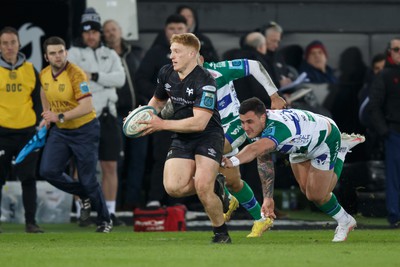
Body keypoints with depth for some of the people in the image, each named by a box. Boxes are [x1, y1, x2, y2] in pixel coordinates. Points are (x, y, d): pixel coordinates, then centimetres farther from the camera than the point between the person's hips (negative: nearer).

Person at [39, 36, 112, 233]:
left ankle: (104, 220, 19)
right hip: (59, 131, 6)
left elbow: (87, 107, -28)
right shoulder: (44, 75, -1)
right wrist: (47, 116, 18)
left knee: (88, 180, -2)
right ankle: (84, 196, 15)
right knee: (48, 171, -10)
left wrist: (60, 117, -31)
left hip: (84, 130, -6)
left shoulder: (76, 74, -22)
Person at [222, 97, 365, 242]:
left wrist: (232, 161, -86)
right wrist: (268, 197, -16)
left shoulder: (277, 127, -48)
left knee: (316, 195, -4)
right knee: (307, 190, 16)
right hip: (302, 145, 7)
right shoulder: (256, 127, -21)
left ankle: (344, 221, 26)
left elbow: (255, 150, -69)